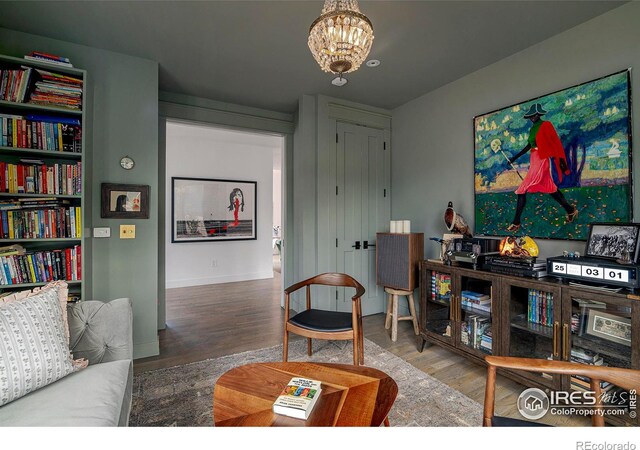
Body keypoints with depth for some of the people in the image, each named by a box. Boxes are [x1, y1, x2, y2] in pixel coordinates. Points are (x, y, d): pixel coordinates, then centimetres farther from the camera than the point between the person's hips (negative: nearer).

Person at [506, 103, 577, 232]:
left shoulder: (546, 125, -7)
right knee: (549, 188, 16)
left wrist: (561, 160, -14)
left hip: (542, 160, -8)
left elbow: (556, 143, -10)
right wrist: (515, 158, 23)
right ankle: (570, 210, 31)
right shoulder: (533, 128, 14)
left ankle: (516, 222, -7)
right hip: (534, 160, 8)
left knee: (522, 190, -13)